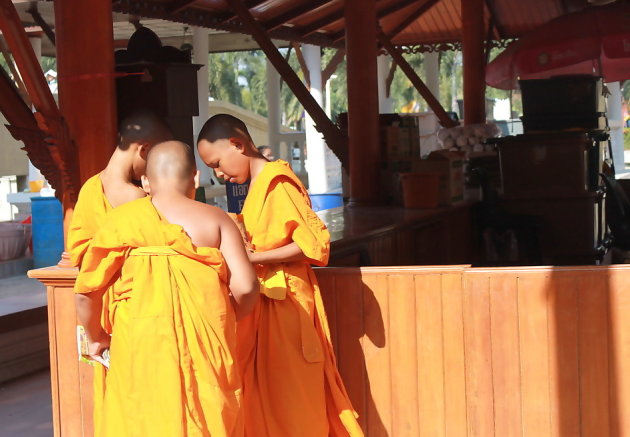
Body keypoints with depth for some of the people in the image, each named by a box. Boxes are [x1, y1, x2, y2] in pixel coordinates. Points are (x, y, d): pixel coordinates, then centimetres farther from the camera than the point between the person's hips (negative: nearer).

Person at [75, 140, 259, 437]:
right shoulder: (215, 219, 3)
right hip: (206, 343, 1)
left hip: (141, 345, 0)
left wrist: (96, 338, 17)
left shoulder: (122, 220, 3)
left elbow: (86, 291, 0)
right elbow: (245, 287, -5)